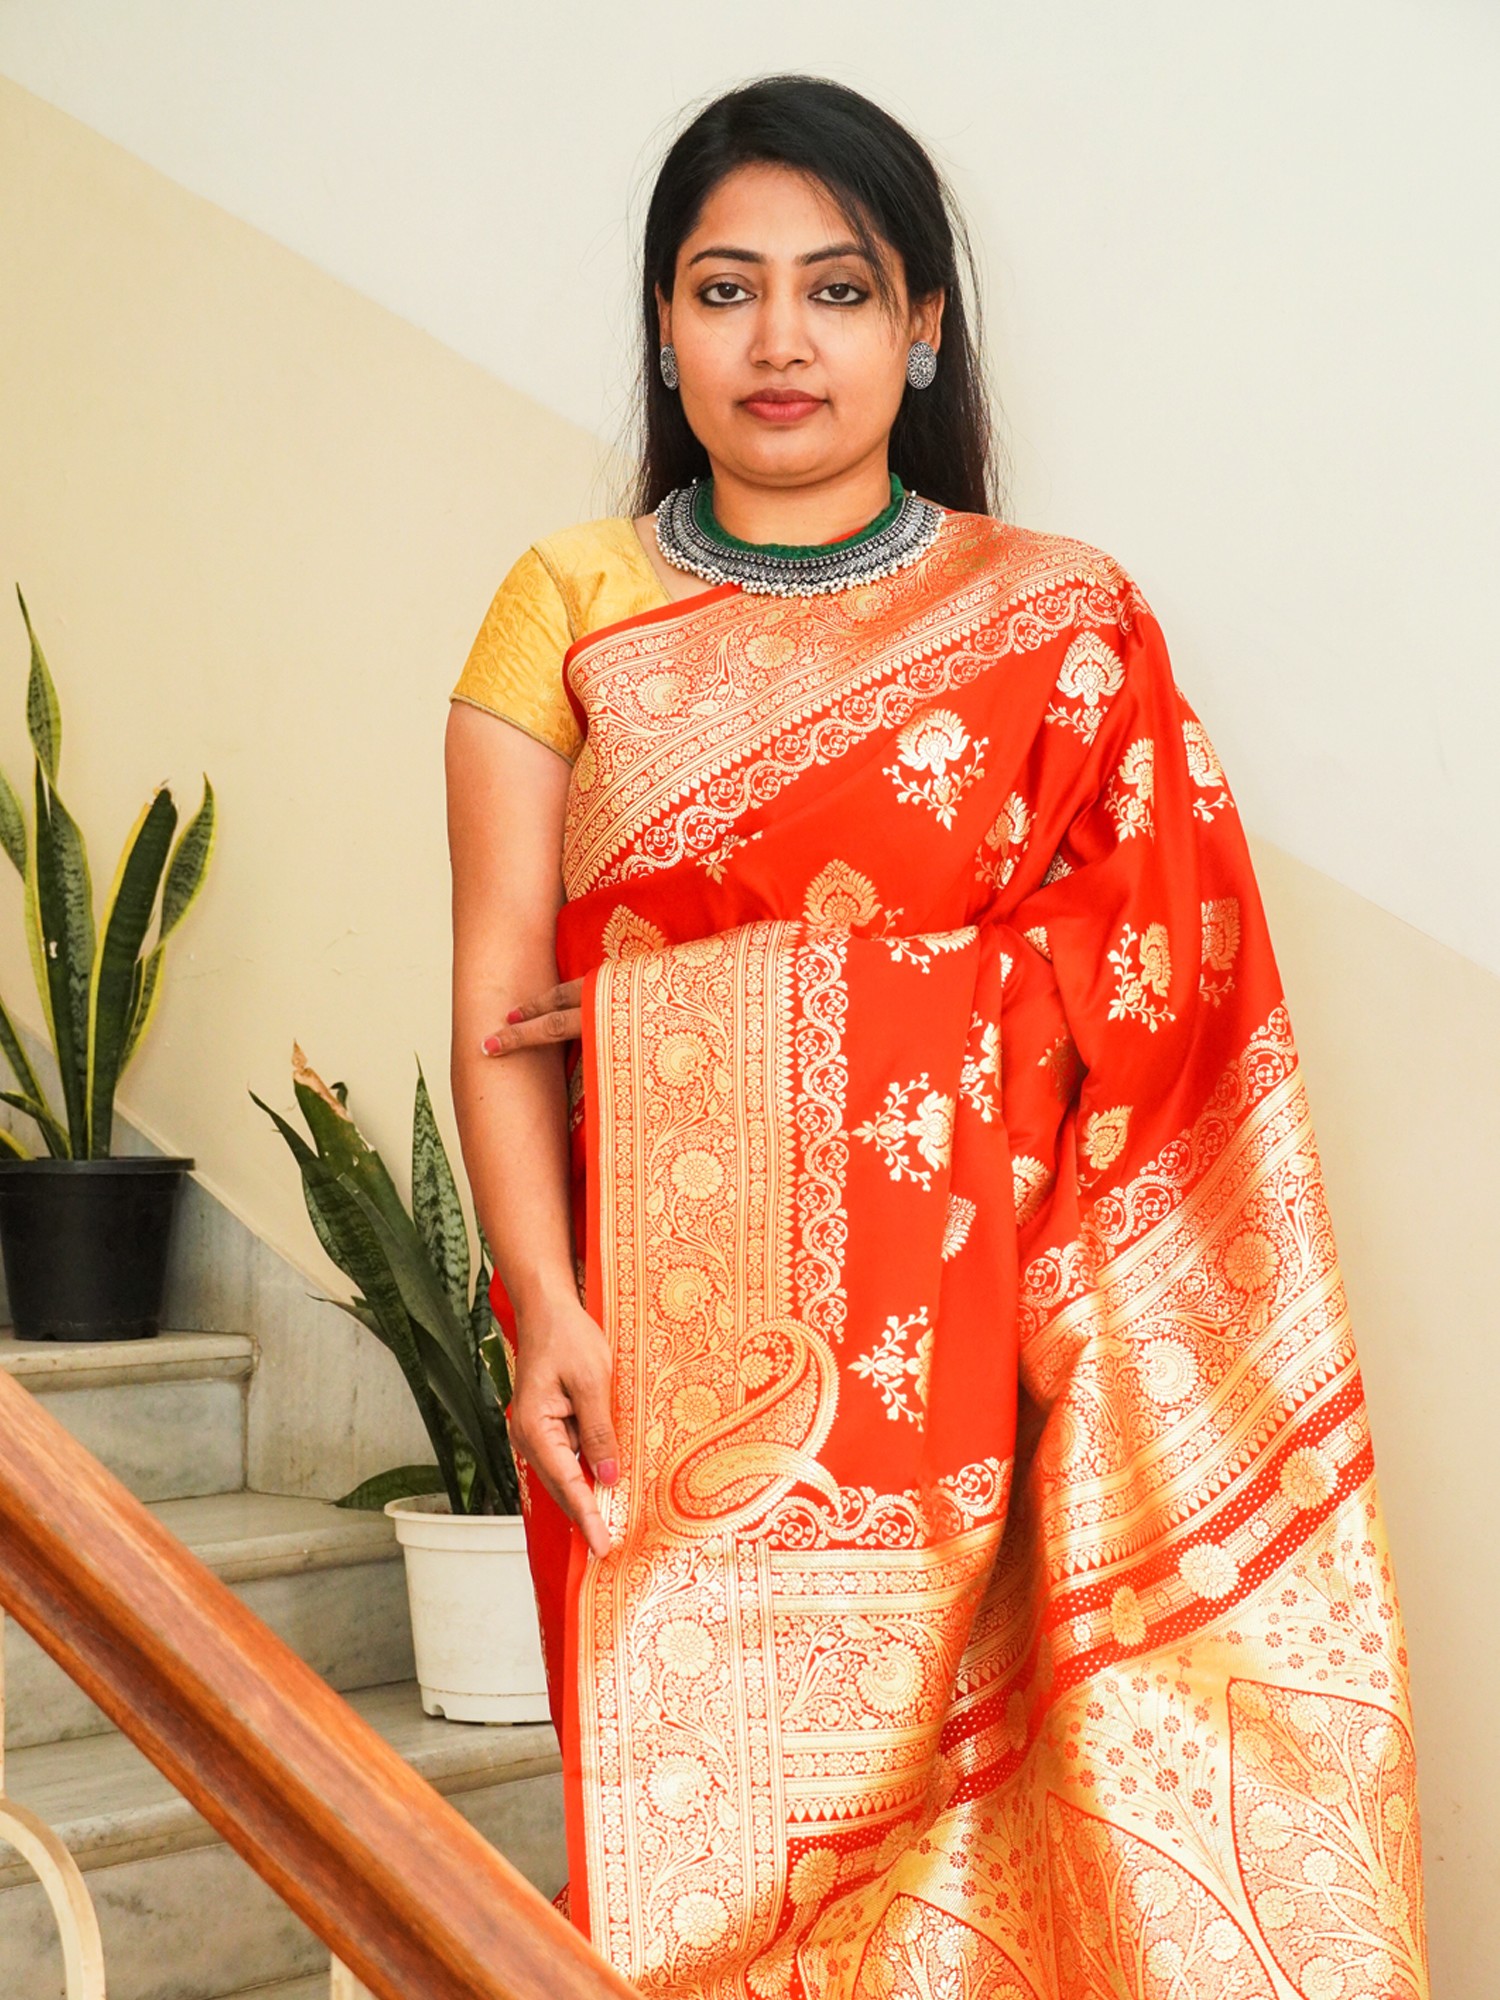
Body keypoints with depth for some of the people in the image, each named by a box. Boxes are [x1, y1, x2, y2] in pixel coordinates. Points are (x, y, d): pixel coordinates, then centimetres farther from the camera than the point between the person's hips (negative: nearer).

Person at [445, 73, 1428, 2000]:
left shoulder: (1058, 617, 7)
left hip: (962, 1352, 0)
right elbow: (500, 996, 0)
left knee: (949, 1829, 1)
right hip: (672, 1353, 1)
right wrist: (545, 1305, -13)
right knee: (703, 1830, 0)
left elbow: (1149, 957, -1)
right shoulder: (569, 610, 8)